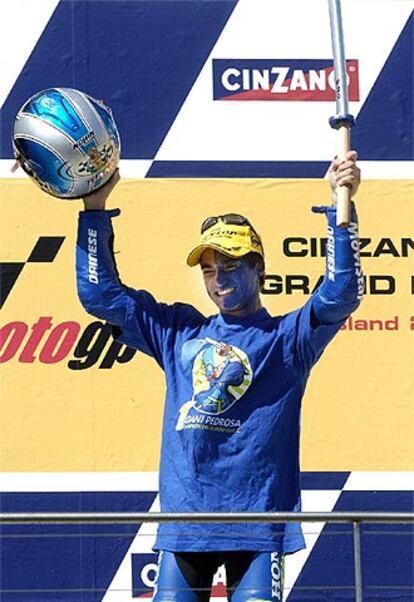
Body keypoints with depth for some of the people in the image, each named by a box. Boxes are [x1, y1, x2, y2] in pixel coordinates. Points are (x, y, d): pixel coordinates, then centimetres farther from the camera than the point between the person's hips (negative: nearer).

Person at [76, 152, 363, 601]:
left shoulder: (286, 337, 8)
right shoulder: (179, 333, 18)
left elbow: (339, 295, -9)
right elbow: (100, 293, 19)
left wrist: (340, 207, -18)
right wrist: (95, 207, 12)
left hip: (257, 521, -3)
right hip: (183, 522, 3)